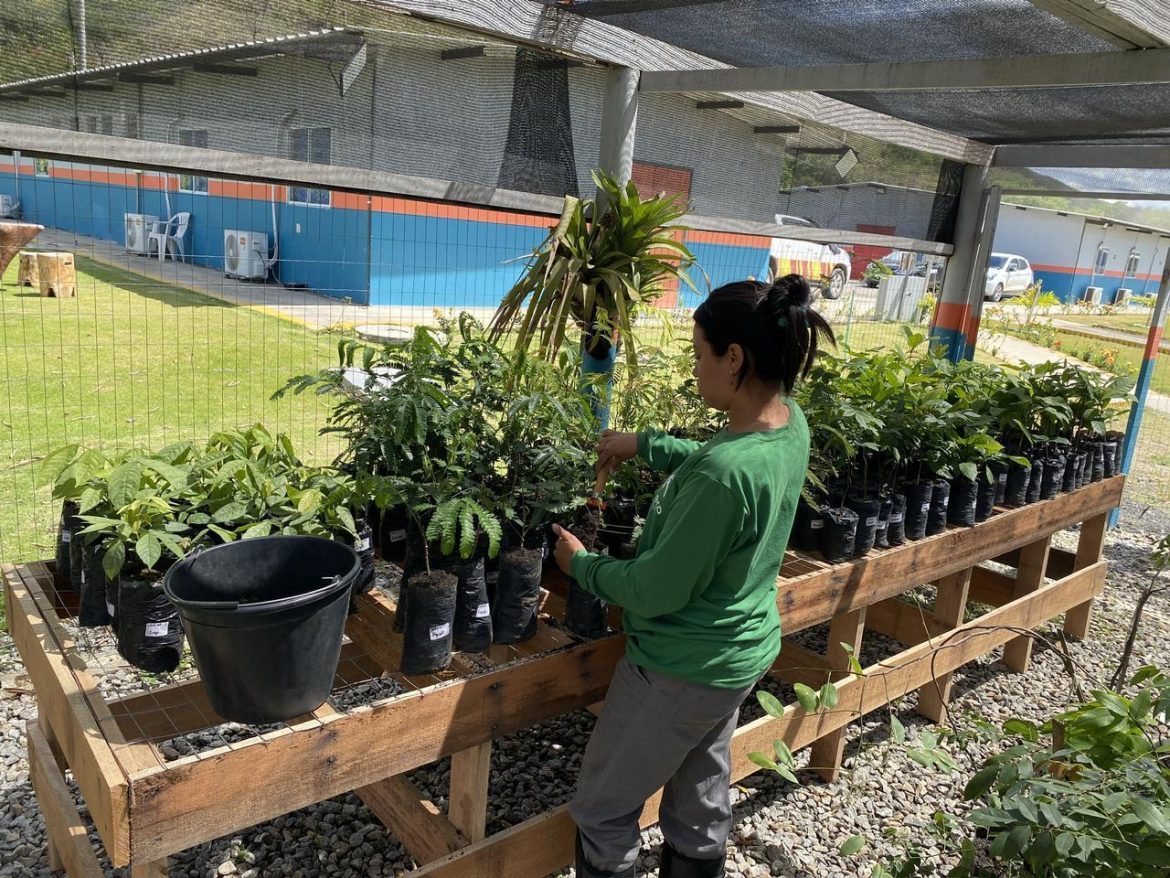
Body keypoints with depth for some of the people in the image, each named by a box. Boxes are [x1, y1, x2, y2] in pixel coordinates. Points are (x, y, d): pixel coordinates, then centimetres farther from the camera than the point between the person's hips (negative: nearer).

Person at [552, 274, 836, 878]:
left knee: (601, 812, 13)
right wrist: (643, 445, 11)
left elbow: (657, 591, -24)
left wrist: (581, 564, -9)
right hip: (743, 652, 9)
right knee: (702, 804, 26)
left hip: (682, 668, -8)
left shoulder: (724, 473, -34)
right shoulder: (790, 422, -7)